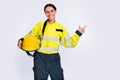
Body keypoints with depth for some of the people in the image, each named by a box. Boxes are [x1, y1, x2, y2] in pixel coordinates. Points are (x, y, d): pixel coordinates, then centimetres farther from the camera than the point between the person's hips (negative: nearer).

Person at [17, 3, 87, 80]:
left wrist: (78, 33, -6)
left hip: (54, 59, 1)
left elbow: (69, 43, 4)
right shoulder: (40, 25, 1)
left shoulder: (61, 28, 5)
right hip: (40, 58, -1)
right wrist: (22, 40, -10)